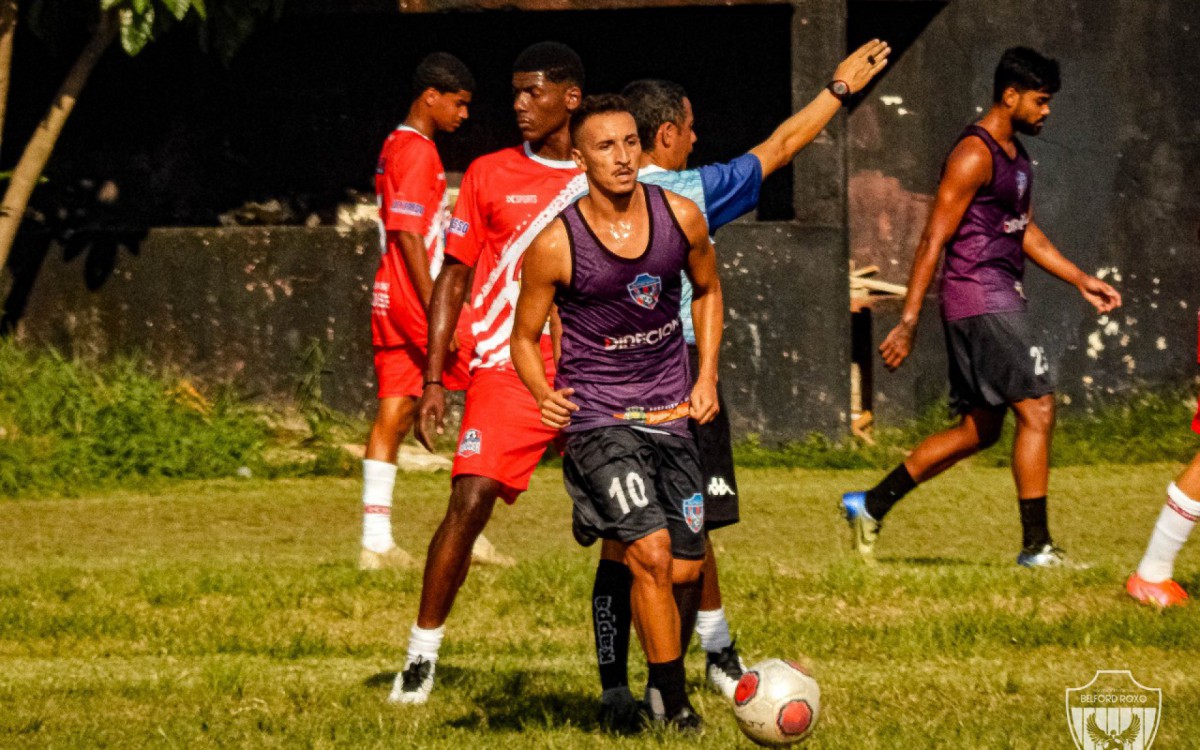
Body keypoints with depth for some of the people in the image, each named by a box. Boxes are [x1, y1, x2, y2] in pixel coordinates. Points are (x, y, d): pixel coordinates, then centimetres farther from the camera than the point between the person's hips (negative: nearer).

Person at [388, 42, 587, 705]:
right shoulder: (490, 175, 6)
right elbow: (452, 280, 9)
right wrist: (433, 382, 2)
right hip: (505, 371, -1)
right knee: (469, 502, -15)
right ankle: (422, 653, -3)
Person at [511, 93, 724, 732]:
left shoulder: (681, 217, -3)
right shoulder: (555, 245, -12)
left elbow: (707, 291, 18)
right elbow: (524, 337, 0)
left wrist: (707, 377, 9)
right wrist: (545, 395, -19)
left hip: (672, 414, 4)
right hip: (597, 412, -4)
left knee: (686, 570, 4)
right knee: (652, 554, -20)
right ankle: (674, 704, -10)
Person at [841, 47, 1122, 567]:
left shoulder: (1014, 155, 17)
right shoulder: (974, 155, -13)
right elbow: (934, 238, -16)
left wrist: (1080, 280, 22)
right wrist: (908, 322, -18)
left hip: (1001, 300, 10)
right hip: (980, 298, -10)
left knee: (979, 430, 13)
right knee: (1037, 411, -12)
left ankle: (871, 504, 19)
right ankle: (1036, 544, -9)